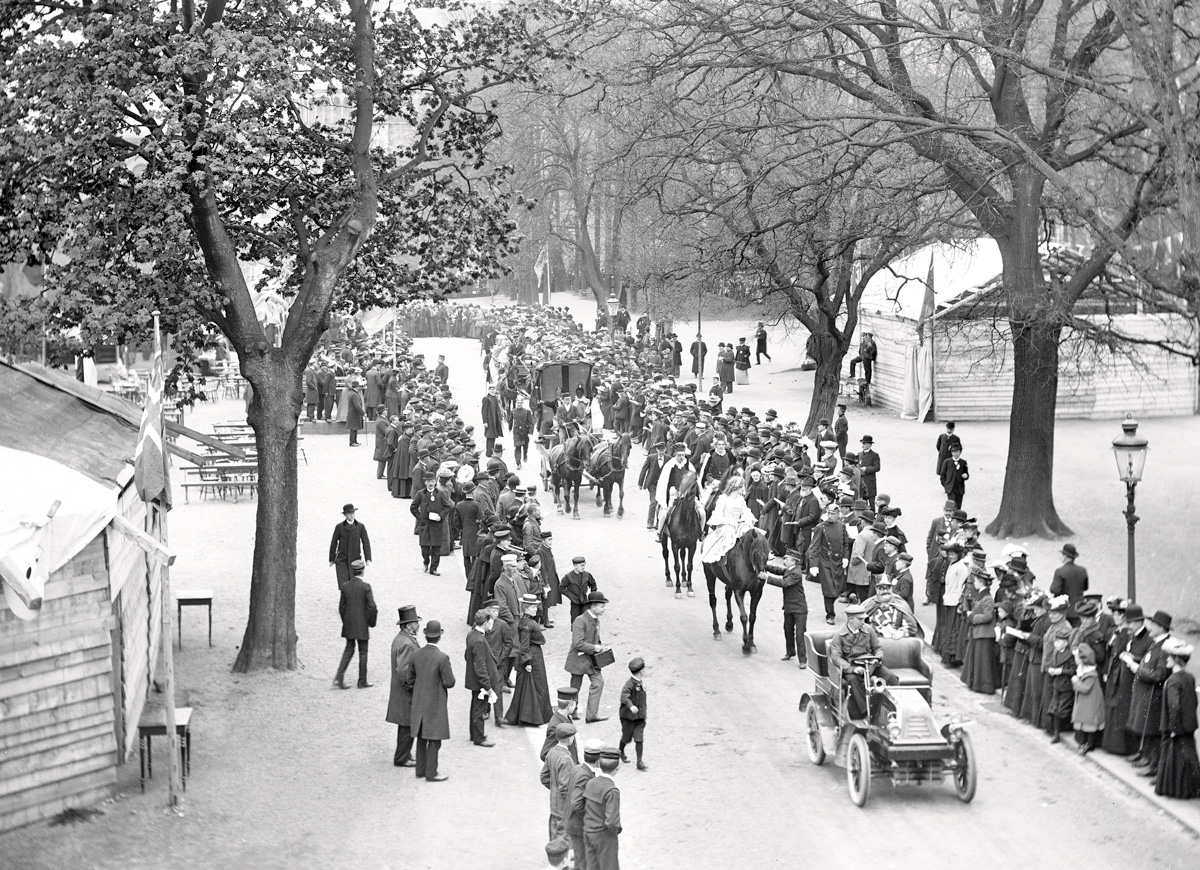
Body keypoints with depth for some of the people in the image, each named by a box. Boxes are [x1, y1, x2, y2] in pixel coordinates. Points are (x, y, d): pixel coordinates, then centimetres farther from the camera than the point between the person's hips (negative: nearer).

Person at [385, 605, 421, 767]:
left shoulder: (400, 638, 9)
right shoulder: (406, 644, -24)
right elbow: (402, 671, -27)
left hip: (402, 691, 10)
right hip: (407, 693, -10)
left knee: (406, 726, 19)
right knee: (408, 726, 0)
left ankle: (404, 755, 29)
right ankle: (401, 759, 9)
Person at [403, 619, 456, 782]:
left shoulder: (415, 655, -4)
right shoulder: (442, 658, -21)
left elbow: (409, 679, 4)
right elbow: (449, 682, -18)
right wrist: (446, 676, 4)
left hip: (419, 703, 6)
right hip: (435, 704, -6)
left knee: (421, 738, 17)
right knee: (434, 740, 3)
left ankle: (421, 770, 25)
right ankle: (431, 773, 8)